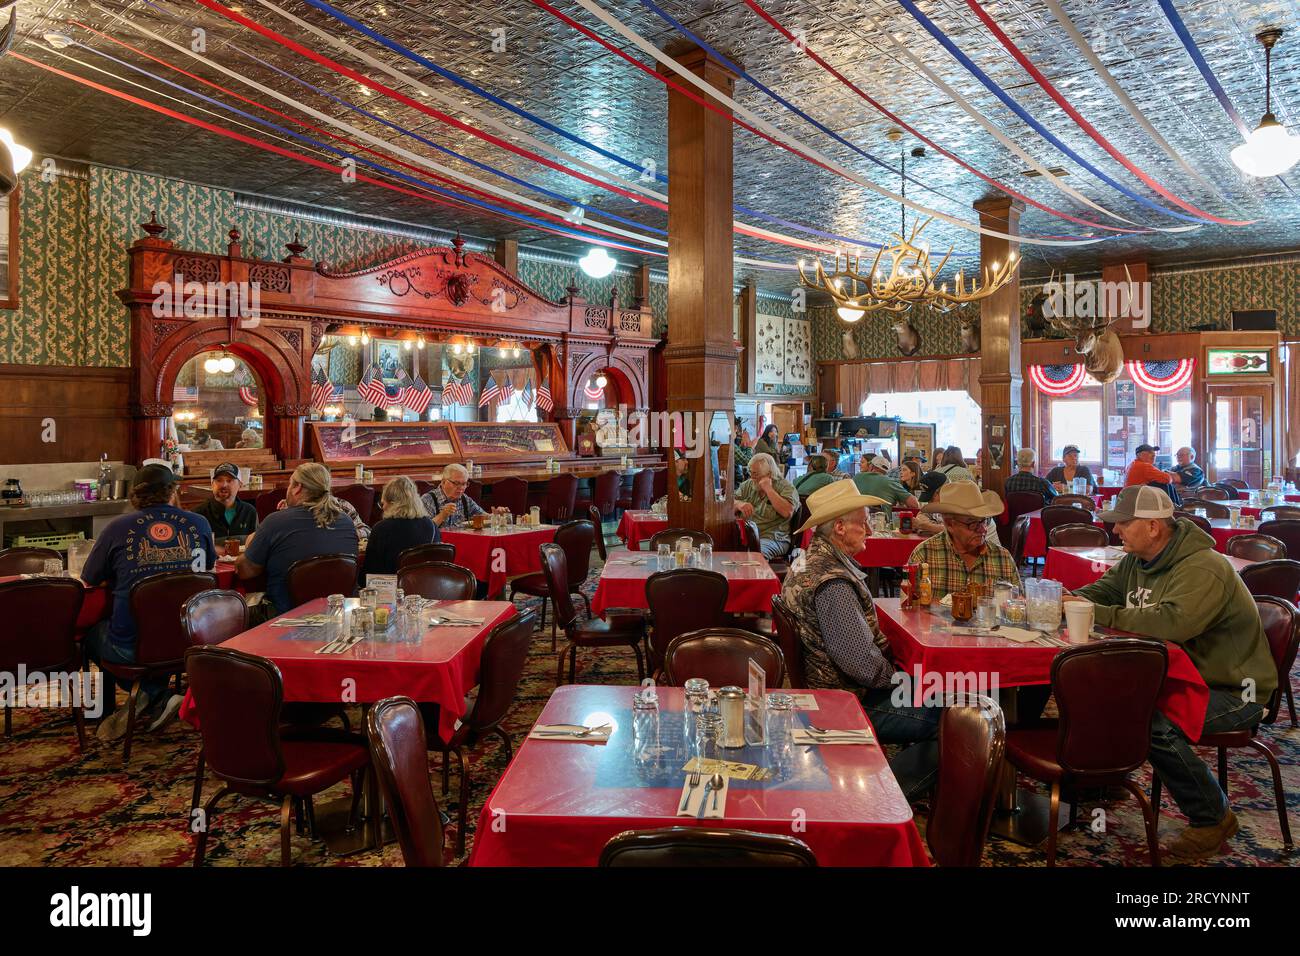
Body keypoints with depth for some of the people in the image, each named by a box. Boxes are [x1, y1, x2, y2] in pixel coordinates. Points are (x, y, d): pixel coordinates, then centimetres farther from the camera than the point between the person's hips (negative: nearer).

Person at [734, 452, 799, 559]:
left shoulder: (786, 487, 2)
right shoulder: (747, 485, 18)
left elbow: (787, 512, -16)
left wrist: (768, 489, -11)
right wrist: (739, 504, -9)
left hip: (770, 537, -5)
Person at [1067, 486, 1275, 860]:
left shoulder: (1204, 569, -24)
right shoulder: (1136, 561, 5)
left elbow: (1174, 622, -41)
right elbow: (1102, 590, 17)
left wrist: (1102, 614, -35)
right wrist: (1071, 600, -7)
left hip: (1236, 691, -8)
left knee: (1155, 724, -31)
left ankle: (1213, 818, -7)